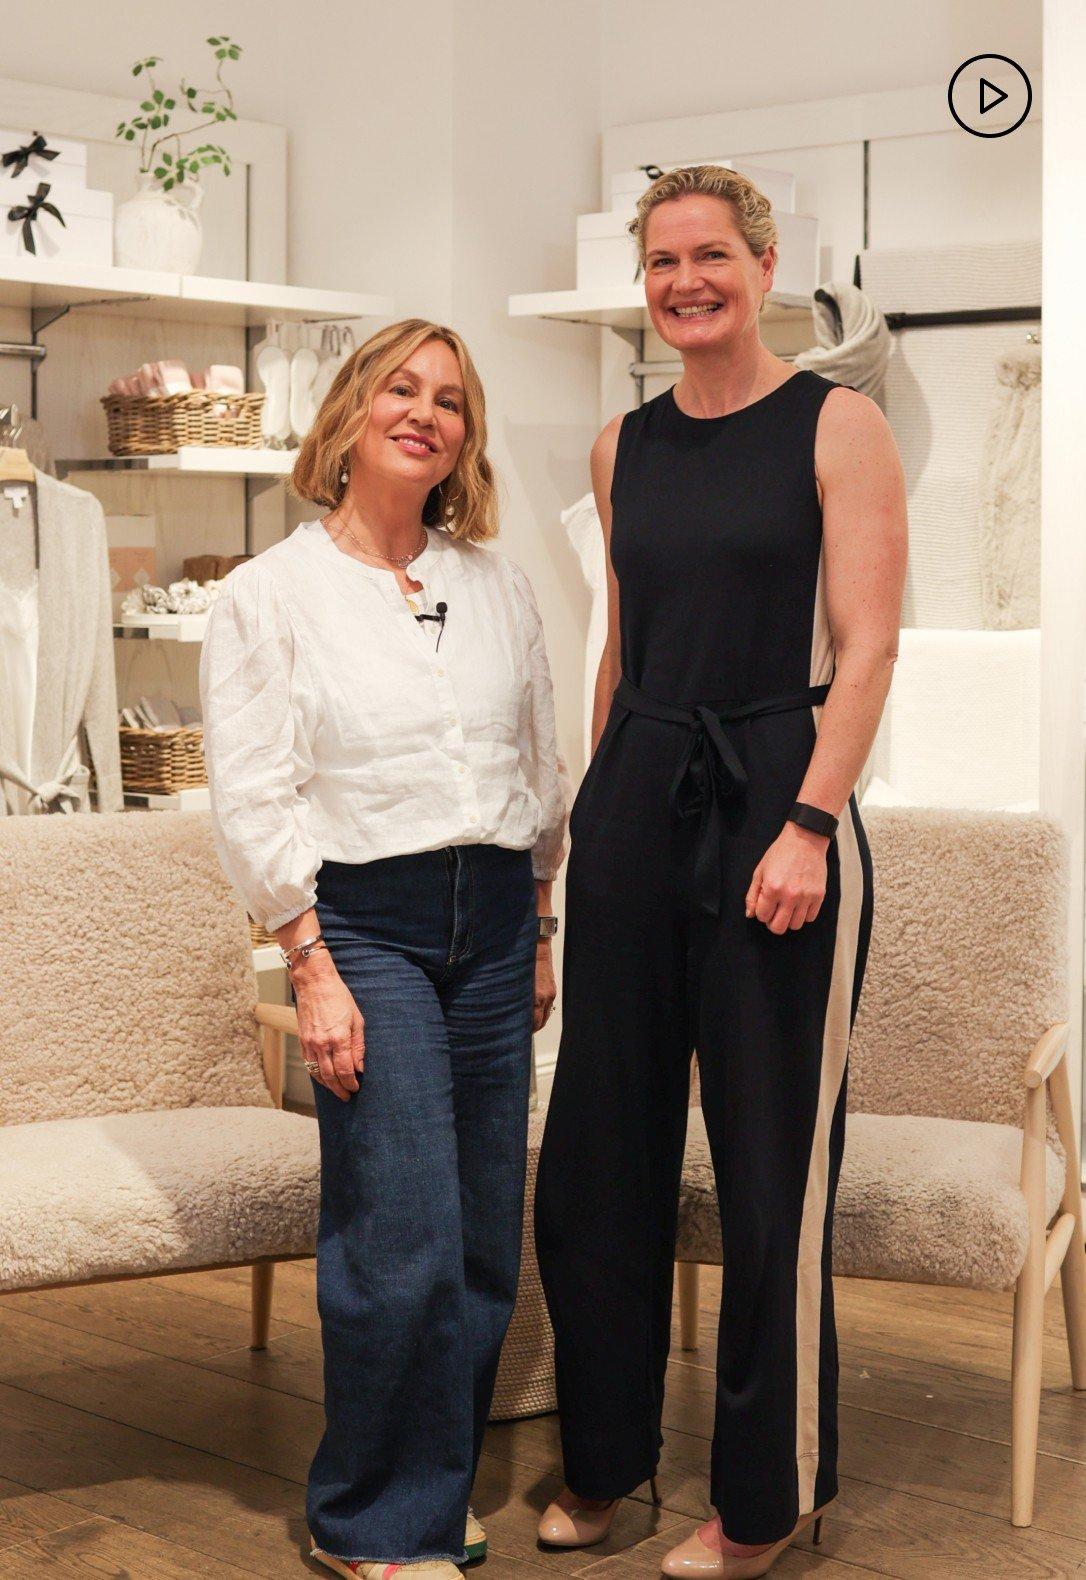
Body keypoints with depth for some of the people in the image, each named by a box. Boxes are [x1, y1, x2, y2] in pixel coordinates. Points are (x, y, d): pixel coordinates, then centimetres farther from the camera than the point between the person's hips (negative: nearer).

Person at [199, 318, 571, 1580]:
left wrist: (542, 934, 14)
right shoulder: (270, 594, 1)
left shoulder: (496, 587, 13)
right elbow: (251, 800, -4)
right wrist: (314, 970, -11)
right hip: (364, 920, -4)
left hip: (494, 921, 5)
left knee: (484, 1246, 6)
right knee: (404, 1241, -9)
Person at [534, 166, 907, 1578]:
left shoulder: (835, 424, -3)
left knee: (770, 1165, 1)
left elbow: (866, 645, -9)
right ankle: (605, 1458, 26)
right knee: (600, 1145, 9)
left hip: (774, 800, -5)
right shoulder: (623, 446, 12)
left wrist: (809, 825, -17)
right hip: (634, 808, 6)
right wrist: (603, 804, 15)